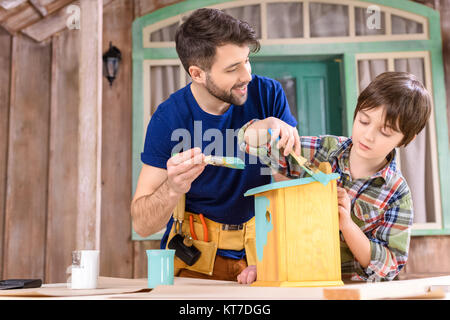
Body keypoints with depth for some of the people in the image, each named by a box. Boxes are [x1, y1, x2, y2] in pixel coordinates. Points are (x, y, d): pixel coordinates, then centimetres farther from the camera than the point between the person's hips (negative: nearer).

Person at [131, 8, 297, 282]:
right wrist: (173, 188, -33)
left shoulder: (268, 95, -8)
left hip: (260, 246, 1)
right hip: (196, 254, -1)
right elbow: (141, 225, -13)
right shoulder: (169, 118, -13)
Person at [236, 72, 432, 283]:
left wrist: (346, 224, -20)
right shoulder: (324, 150, -3)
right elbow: (249, 140, 0)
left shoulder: (397, 196, -7)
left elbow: (389, 268, -8)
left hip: (354, 289, -1)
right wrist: (270, 123, -22)